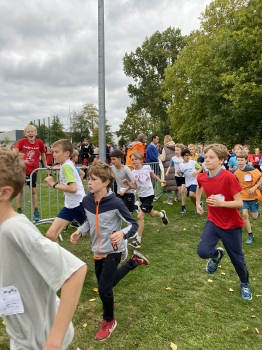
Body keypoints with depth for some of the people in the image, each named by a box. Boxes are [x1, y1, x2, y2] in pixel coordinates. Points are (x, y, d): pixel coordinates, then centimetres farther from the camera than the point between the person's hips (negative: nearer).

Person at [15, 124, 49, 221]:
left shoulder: (39, 142, -7)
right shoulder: (22, 141, -10)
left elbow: (42, 154, 7)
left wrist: (45, 165, 14)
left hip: (32, 170, 1)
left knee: (33, 190, 8)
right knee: (19, 190, 9)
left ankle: (36, 212, 17)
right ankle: (19, 211, 22)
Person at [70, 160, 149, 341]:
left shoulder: (115, 203, -25)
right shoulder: (87, 201, -8)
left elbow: (133, 224, -19)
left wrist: (122, 233, -38)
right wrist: (80, 232, -6)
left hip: (113, 251, -7)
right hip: (98, 250, 7)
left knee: (104, 289, -2)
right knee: (106, 284, 21)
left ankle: (109, 321, 29)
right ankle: (134, 261, 40)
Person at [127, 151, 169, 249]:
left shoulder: (147, 167, -8)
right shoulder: (133, 173, -7)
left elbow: (152, 174, 14)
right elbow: (134, 186, -9)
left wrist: (160, 180, 27)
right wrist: (127, 183, -27)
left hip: (149, 194, -3)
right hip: (141, 195, 3)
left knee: (140, 216, -14)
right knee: (151, 213, 22)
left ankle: (138, 240, -4)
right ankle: (162, 214, 59)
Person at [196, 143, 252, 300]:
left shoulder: (229, 177, -25)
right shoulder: (202, 177, -9)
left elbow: (239, 203, -22)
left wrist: (221, 203, -37)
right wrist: (198, 202, 9)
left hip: (232, 225, -3)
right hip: (213, 222, 4)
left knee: (237, 258, 12)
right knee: (203, 251, -17)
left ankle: (245, 284, 45)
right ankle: (217, 255, 22)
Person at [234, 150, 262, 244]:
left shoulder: (252, 169, -18)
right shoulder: (236, 173, -6)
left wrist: (254, 187, -22)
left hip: (253, 196, -2)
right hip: (243, 196, 2)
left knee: (254, 217, 4)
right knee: (244, 214, -10)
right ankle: (250, 235, 5)